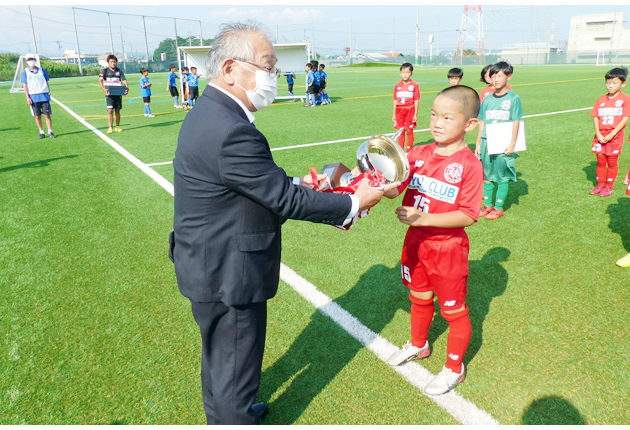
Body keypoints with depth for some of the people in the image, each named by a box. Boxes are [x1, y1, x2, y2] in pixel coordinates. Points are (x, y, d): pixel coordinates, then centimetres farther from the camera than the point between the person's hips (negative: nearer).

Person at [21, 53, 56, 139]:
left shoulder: (42, 70, 8)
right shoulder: (25, 72, 5)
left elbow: (46, 83, 12)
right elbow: (25, 85, 4)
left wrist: (49, 93, 6)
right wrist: (27, 97, -4)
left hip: (44, 96, 0)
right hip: (33, 97, 0)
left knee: (47, 115, -2)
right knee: (37, 116, 2)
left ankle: (50, 132, 5)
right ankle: (41, 132, 9)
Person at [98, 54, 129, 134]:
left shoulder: (119, 71, 10)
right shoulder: (105, 71, 2)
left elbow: (124, 80, 2)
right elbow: (100, 81, -8)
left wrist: (127, 88, -20)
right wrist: (104, 89, -26)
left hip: (118, 93, 3)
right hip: (109, 94, -3)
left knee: (117, 110, 9)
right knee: (110, 110, -11)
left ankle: (117, 127, 18)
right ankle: (110, 128, -11)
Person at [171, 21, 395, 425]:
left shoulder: (209, 113, 4)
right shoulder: (232, 132, -30)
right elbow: (286, 200, -25)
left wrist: (300, 183, 1)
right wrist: (354, 203, -14)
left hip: (210, 266, 11)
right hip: (227, 275, -11)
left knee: (219, 356, 30)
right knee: (236, 368, 13)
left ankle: (222, 414, 54)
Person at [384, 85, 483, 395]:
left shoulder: (469, 165, -19)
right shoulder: (419, 154, -3)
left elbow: (468, 216, -23)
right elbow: (394, 189, -8)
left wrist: (422, 218, -31)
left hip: (448, 248, -5)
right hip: (416, 242, 6)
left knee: (454, 310, 12)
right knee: (419, 298, 25)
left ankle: (454, 369, 35)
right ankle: (418, 345, 52)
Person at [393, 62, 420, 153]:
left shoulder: (414, 85, -4)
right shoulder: (397, 86, 6)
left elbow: (416, 100, -4)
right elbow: (395, 100, 10)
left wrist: (415, 114, -7)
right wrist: (394, 114, 9)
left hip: (410, 110, -3)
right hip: (399, 111, 3)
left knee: (409, 132, 3)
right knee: (401, 132, 8)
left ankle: (408, 151, 11)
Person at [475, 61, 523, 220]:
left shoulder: (513, 99, -3)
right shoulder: (487, 99, 8)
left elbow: (515, 123, -3)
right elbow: (482, 122, 11)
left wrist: (512, 144, -8)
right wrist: (478, 143, 9)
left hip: (503, 145, -3)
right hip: (487, 143, 4)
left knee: (502, 177, 3)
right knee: (487, 176, 9)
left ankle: (499, 207, 13)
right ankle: (488, 205, 21)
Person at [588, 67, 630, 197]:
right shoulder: (601, 100, 7)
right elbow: (595, 117, 4)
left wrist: (612, 134, -16)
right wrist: (598, 133, -9)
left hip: (615, 136, -4)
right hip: (600, 136, 4)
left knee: (612, 161, 3)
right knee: (600, 161, 10)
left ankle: (609, 186, 14)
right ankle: (600, 184, 21)